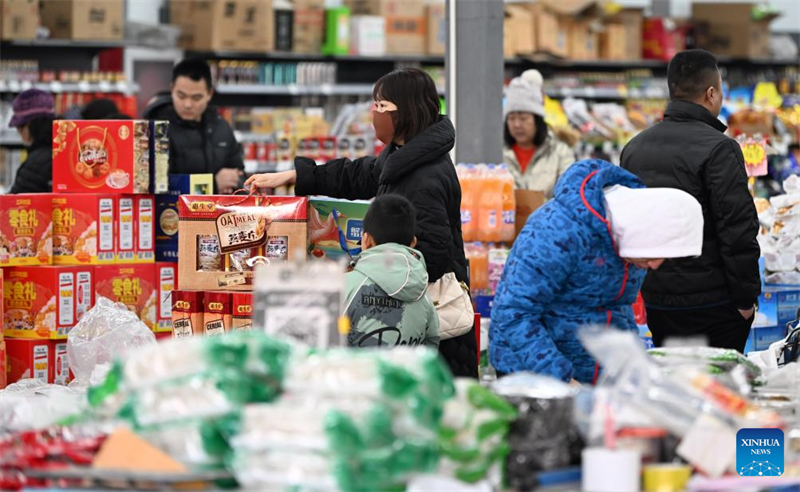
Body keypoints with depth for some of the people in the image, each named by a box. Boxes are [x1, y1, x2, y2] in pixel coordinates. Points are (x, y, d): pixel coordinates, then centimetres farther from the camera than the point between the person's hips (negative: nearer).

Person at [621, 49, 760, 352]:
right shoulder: (718, 149, -14)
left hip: (655, 301, 7)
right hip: (712, 302, -7)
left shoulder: (633, 148, 10)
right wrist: (746, 297, -9)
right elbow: (738, 230, -16)